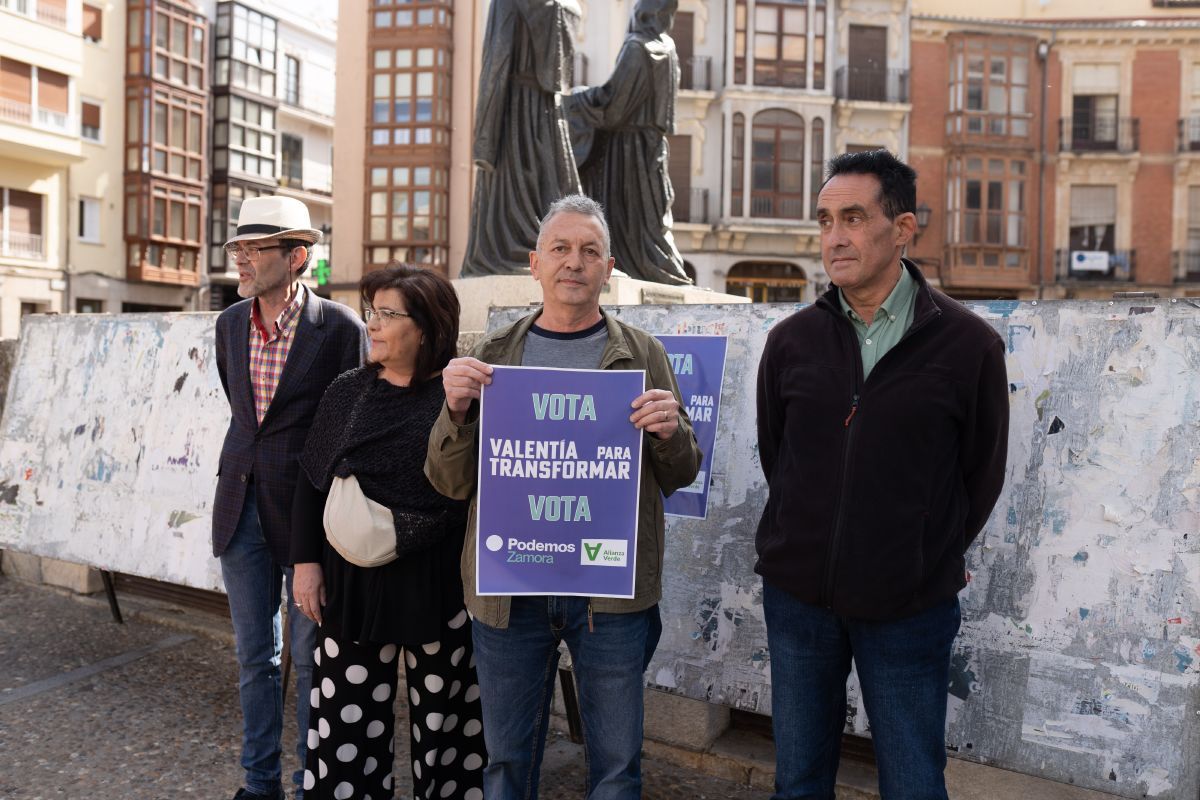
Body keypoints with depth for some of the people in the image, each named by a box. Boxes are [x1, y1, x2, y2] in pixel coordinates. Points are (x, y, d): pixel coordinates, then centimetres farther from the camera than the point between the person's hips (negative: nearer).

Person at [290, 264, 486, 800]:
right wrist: (306, 560, 4)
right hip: (352, 582, 4)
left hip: (440, 587, -3)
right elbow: (310, 480, 9)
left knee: (446, 719, 12)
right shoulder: (346, 392, 5)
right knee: (347, 718, 11)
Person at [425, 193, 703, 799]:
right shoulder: (493, 357, 6)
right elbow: (449, 482, 4)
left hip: (610, 589, -1)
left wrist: (671, 432, -16)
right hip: (508, 587, 1)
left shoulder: (643, 355, 3)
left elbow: (679, 475, 6)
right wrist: (457, 410, -15)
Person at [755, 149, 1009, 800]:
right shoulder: (791, 340, 0)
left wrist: (928, 564, 7)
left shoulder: (969, 345, -8)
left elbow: (982, 476, 2)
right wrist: (811, 549, 9)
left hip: (909, 610, -2)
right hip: (797, 594, 3)